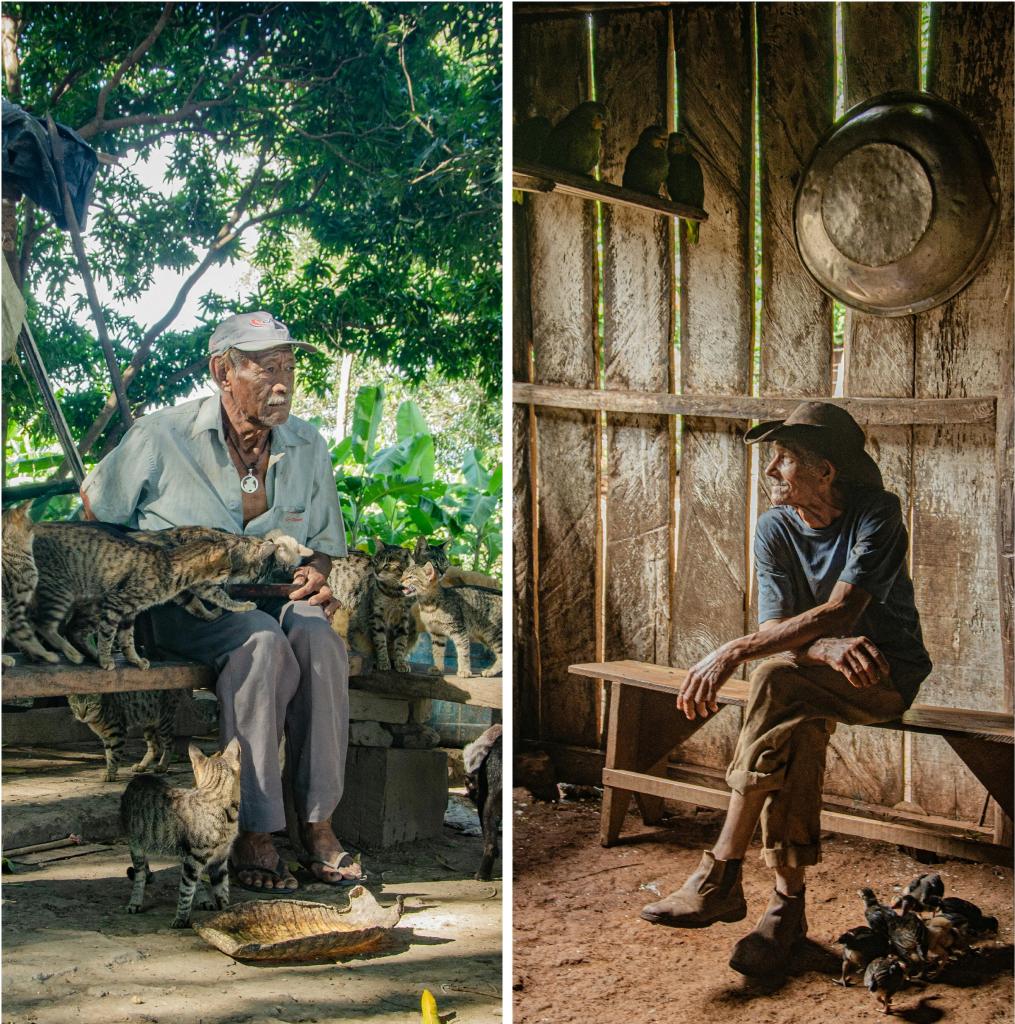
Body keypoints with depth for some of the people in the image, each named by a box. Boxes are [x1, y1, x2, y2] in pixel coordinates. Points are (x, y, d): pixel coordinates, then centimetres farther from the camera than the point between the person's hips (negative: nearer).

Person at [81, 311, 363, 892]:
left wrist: (320, 576, -5)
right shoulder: (160, 438, -3)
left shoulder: (308, 447, 8)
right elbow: (96, 516, 7)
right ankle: (253, 834, -32)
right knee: (263, 643, -36)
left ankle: (318, 820, -24)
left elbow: (327, 545, 18)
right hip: (180, 605, -4)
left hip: (274, 598, 4)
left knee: (318, 639, -31)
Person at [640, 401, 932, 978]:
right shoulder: (776, 529, 1)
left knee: (777, 680, -33)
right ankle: (789, 905, -28)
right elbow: (777, 629, -7)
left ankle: (722, 877, -30)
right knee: (796, 725, -33)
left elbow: (840, 612, -26)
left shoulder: (877, 514, -14)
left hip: (890, 675, -4)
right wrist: (831, 648, -31)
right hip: (817, 676, 4)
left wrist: (732, 654, -34)